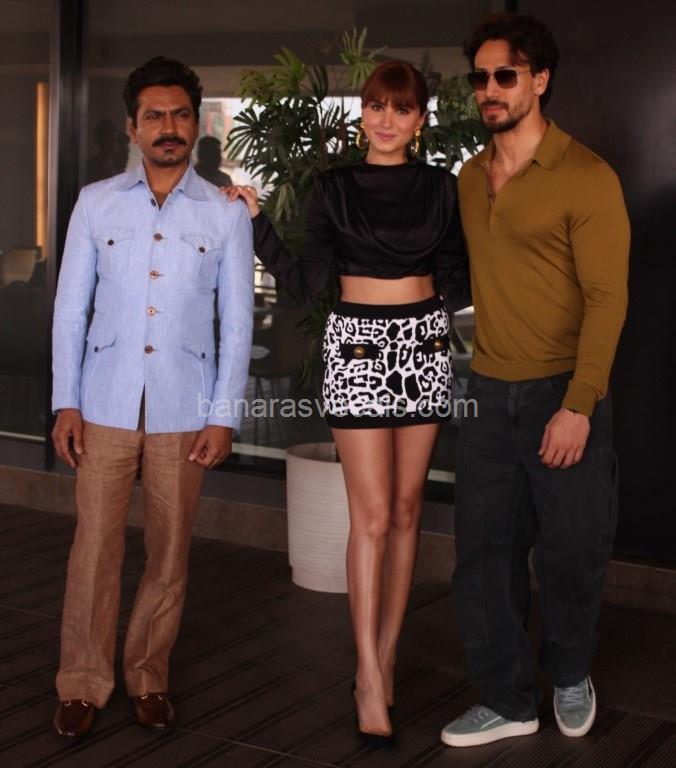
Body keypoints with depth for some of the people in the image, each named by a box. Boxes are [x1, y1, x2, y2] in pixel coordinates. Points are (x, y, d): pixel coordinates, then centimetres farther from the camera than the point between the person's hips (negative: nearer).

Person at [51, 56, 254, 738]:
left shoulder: (226, 215, 3)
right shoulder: (96, 204, 5)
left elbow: (237, 322, 3)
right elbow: (71, 306, 5)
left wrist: (225, 415, -2)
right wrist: (65, 402, 0)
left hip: (183, 412, 0)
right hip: (106, 406, 0)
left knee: (169, 552, 7)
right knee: (94, 548, 1)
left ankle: (149, 677, 23)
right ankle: (83, 683, 15)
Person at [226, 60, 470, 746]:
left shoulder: (439, 187, 7)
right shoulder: (334, 188, 2)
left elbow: (456, 286, 8)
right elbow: (304, 284, -4)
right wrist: (256, 223, -9)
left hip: (424, 345, 3)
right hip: (358, 345, -3)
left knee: (405, 509, 7)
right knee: (372, 516, -7)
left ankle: (384, 657, 18)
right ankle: (371, 682, -2)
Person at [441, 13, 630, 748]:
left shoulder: (585, 176, -10)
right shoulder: (468, 177, 8)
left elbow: (607, 297, -14)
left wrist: (578, 405, -19)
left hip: (562, 392, -5)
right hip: (489, 392, 5)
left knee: (570, 552, 6)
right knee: (483, 552, 6)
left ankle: (571, 676, 33)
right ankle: (507, 700, 21)